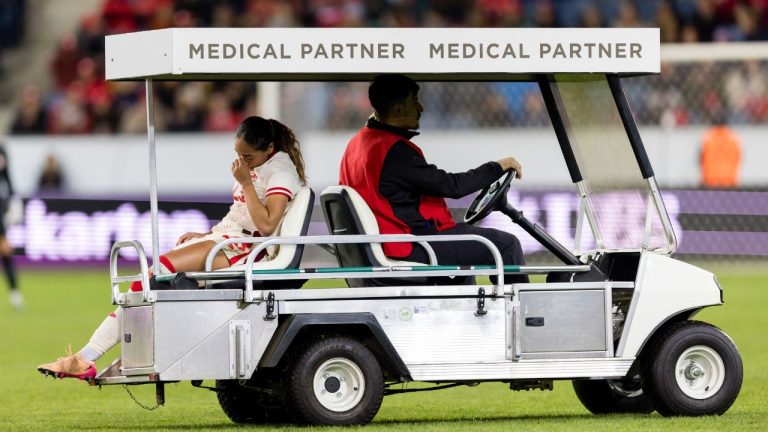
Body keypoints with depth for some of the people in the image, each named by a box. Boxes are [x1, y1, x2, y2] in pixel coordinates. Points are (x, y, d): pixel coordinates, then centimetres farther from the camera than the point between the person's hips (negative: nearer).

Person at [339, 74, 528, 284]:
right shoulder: (394, 150, -21)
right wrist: (498, 167, -8)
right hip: (412, 250, -11)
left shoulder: (357, 143, 10)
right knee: (507, 244, -9)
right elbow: (451, 186, -18)